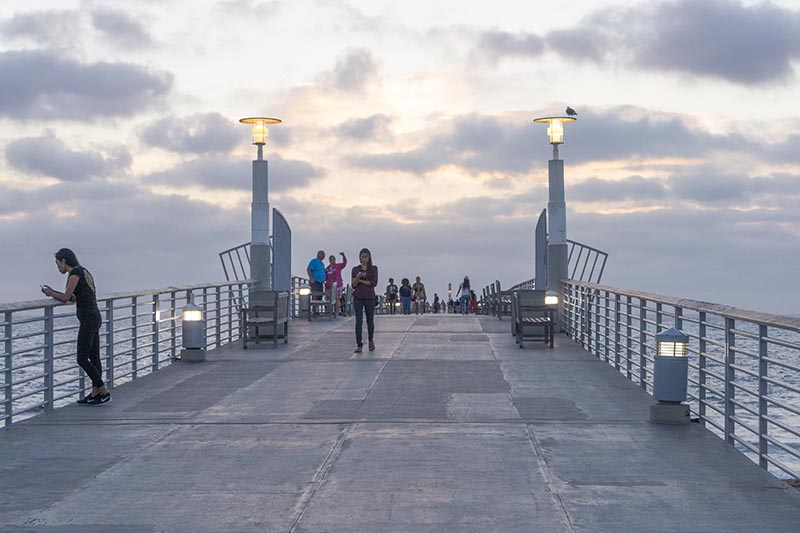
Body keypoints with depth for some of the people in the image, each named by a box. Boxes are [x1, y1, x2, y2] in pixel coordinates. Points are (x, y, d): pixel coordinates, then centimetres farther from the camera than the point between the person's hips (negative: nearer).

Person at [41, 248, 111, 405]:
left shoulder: (75, 273, -11)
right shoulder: (84, 272, 17)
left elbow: (65, 298, -11)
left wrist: (50, 293, 6)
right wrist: (53, 292, 18)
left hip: (88, 319, -10)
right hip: (95, 317, 10)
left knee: (82, 359, -5)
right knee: (94, 358, 10)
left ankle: (104, 392, -5)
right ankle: (95, 393, 13)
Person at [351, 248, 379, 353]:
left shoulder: (374, 269, 2)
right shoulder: (355, 269, 4)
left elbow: (374, 283, -9)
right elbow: (354, 285, -2)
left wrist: (361, 281, -11)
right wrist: (358, 277, -20)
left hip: (369, 298, 0)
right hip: (358, 298, 0)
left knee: (370, 321, 10)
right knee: (359, 321, -10)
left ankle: (371, 340, 36)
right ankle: (359, 345, -7)